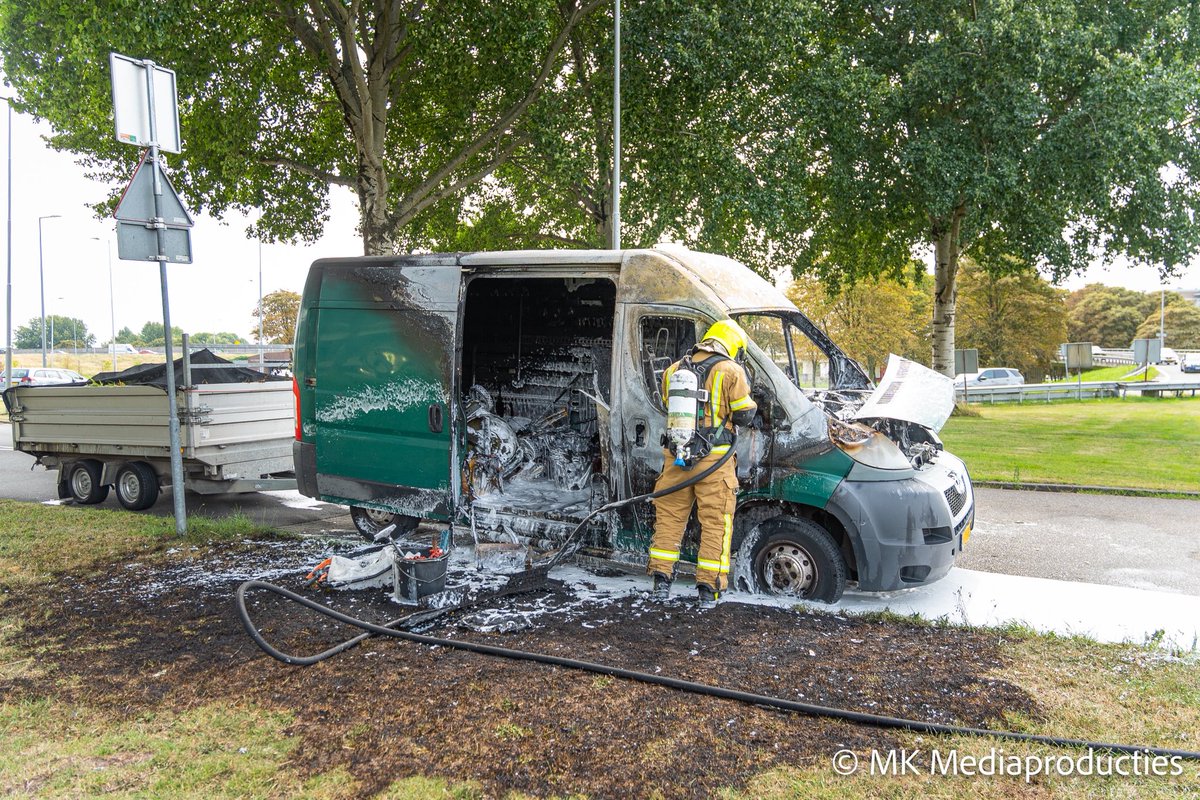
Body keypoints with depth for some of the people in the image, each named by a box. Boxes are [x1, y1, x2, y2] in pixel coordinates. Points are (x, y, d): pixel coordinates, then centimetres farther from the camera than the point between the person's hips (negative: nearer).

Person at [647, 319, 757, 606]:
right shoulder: (731, 370, -5)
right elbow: (744, 415, -4)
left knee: (669, 516, 13)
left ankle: (662, 579, 16)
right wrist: (750, 405, 17)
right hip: (714, 458, -4)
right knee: (715, 521, 4)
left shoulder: (674, 370, 10)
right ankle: (709, 586, 5)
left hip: (676, 455, 4)